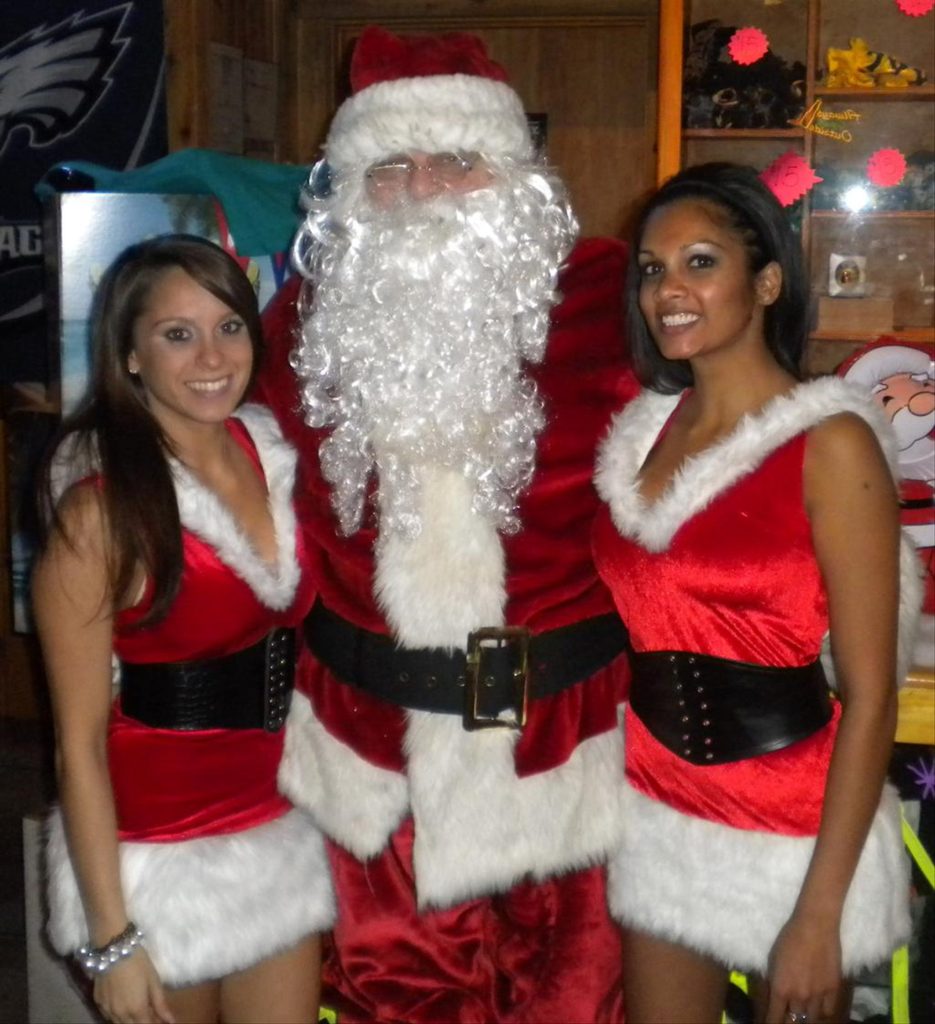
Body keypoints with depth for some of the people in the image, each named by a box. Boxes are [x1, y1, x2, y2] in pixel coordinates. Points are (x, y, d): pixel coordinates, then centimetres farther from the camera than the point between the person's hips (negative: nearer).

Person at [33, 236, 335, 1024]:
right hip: (157, 857, -5)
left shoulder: (275, 456, -2)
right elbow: (79, 742, -15)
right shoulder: (103, 510, -18)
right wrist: (110, 937, -14)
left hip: (277, 835, 5)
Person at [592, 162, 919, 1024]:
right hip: (656, 814, 5)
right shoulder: (644, 429, 4)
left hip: (793, 826, -5)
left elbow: (870, 695, -15)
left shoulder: (830, 443, -14)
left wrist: (821, 912, -17)